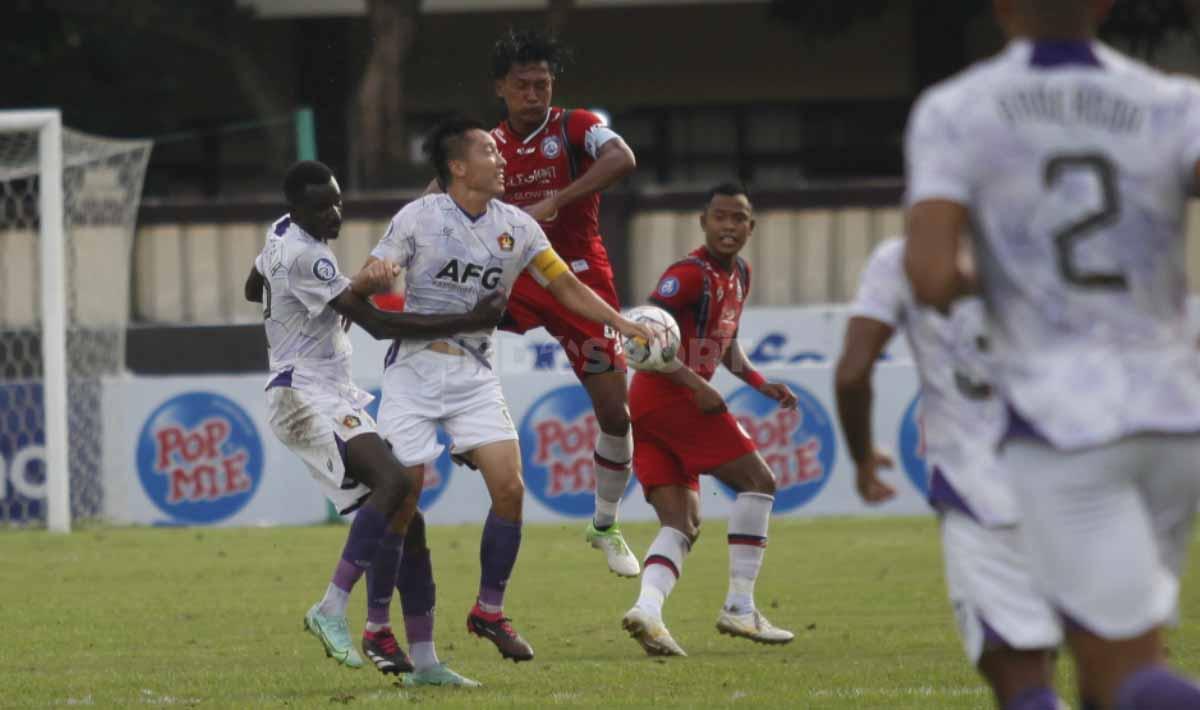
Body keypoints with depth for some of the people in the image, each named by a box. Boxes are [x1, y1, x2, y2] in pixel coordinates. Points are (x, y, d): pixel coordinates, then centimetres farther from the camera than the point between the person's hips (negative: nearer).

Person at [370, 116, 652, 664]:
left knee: (509, 487, -10)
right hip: (415, 367, -3)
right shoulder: (419, 217, -4)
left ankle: (489, 611, 6)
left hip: (474, 372, 3)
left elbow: (566, 286, 12)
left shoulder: (516, 227, 5)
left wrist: (622, 324, 2)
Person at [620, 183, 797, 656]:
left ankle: (647, 609, -18)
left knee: (683, 524, 3)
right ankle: (739, 608, -4)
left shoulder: (739, 275, 17)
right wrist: (696, 384, -26)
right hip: (671, 399, -9)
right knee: (758, 480, -3)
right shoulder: (690, 275, -13)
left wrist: (759, 383, 15)